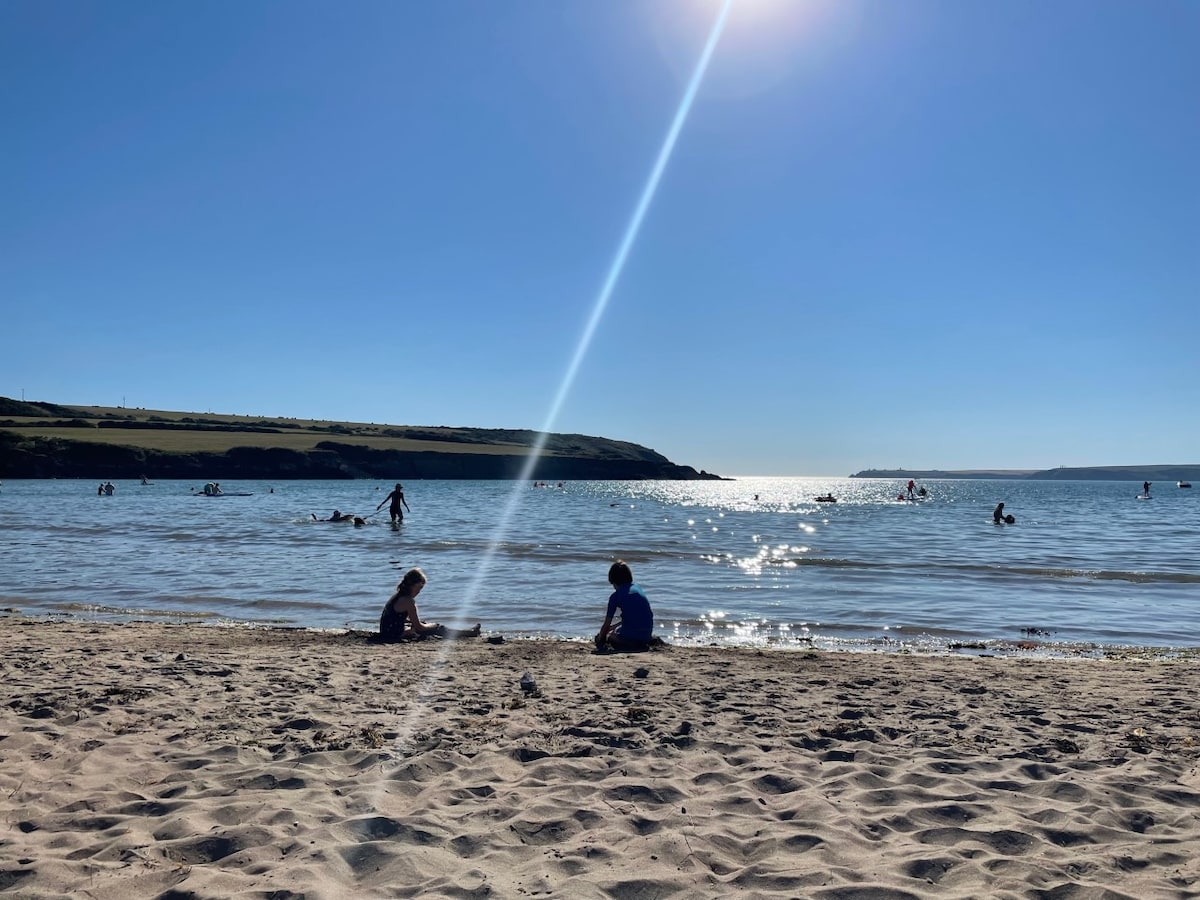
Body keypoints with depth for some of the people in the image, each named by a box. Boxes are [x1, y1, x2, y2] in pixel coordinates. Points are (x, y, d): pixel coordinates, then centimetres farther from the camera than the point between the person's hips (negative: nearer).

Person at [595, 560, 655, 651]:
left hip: (630, 638, -6)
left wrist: (600, 641, 18)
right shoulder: (638, 589, 15)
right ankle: (641, 646, 8)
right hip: (646, 636, 6)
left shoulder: (616, 596, -1)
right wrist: (615, 627, 31)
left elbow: (606, 624, 2)